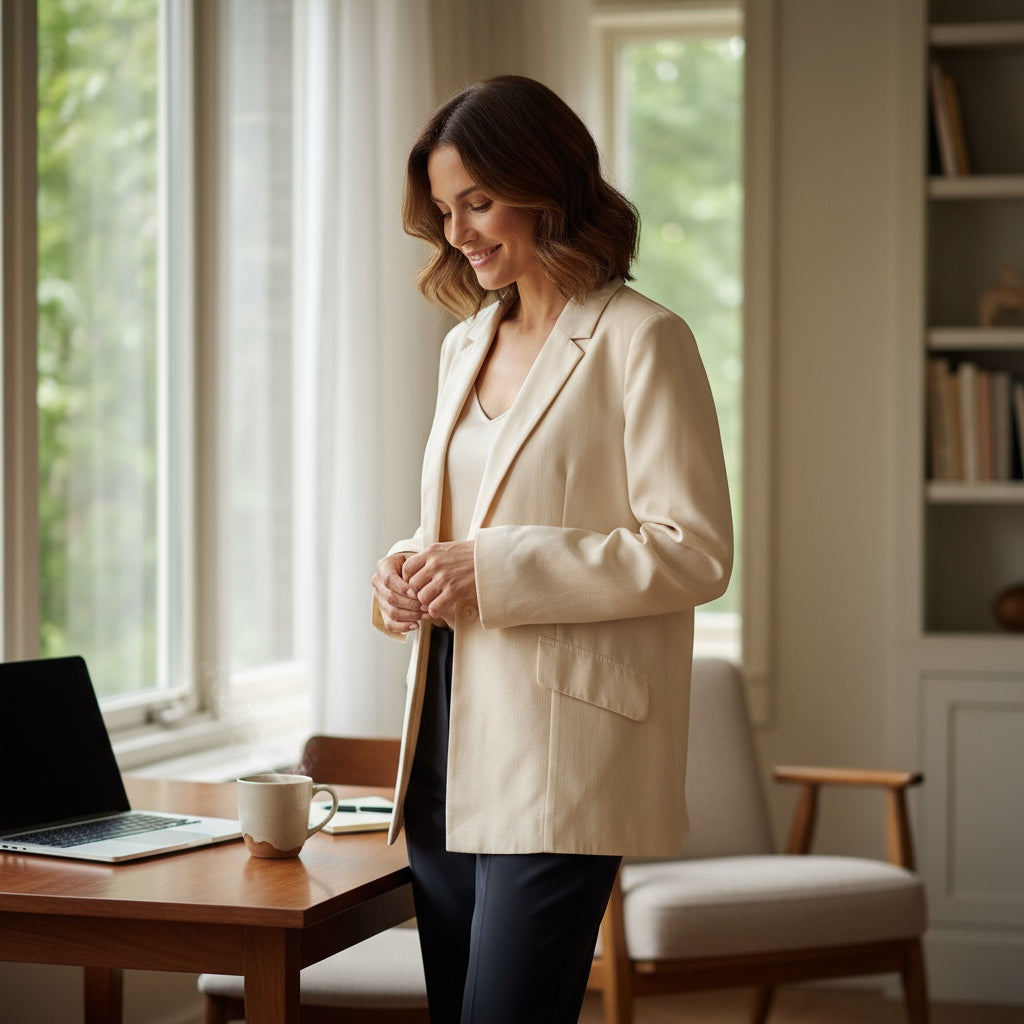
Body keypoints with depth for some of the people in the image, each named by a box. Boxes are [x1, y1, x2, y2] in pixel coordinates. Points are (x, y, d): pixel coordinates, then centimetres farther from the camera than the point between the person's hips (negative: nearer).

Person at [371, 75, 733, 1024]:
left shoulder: (640, 341, -7)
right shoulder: (468, 342, 17)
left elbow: (695, 551, -13)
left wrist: (495, 572, -17)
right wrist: (411, 570, 2)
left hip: (559, 752, -8)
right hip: (449, 736, 8)